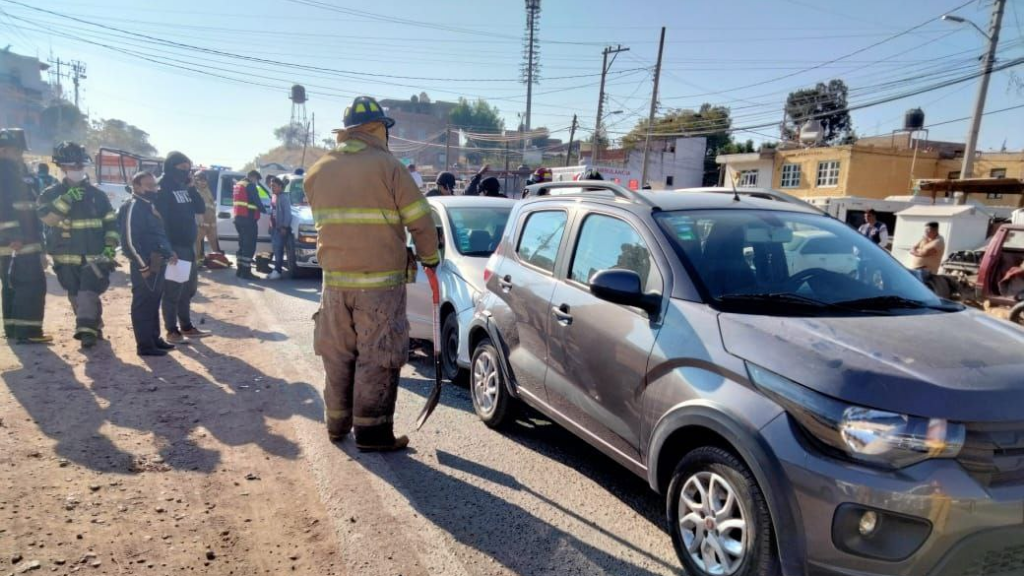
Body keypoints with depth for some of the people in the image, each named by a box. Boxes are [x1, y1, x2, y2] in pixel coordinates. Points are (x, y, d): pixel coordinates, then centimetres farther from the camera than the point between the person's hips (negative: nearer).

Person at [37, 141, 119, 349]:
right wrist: (67, 199, -22)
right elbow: (47, 217, -15)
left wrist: (110, 246, -4)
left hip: (94, 256, -1)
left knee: (88, 292, -14)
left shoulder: (97, 194, 6)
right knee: (76, 296, 8)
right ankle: (94, 327, 20)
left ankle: (87, 330, -14)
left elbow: (111, 222, 8)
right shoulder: (52, 194, 3)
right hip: (67, 257, 2)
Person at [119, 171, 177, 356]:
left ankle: (154, 338, 27)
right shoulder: (133, 207, -14)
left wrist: (169, 252, 10)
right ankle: (145, 345, 3)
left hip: (158, 262, 10)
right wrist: (142, 265, -19)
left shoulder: (151, 205, 16)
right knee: (143, 305, -3)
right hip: (145, 264, -10)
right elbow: (129, 240, -19)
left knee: (154, 303, 17)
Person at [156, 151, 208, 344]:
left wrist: (192, 187, -3)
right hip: (173, 247, -8)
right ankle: (172, 331, 5)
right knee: (172, 290, -2)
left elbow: (201, 209, 9)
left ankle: (186, 326, 25)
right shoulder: (163, 189, -11)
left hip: (188, 245, 8)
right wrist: (166, 248, -22)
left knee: (188, 290, 15)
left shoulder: (185, 188, 13)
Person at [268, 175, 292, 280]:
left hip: (281, 228, -9)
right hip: (274, 228, 9)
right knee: (276, 250, 11)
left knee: (279, 250, -10)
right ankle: (277, 270, 16)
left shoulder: (284, 197, -10)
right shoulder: (274, 197, 18)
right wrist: (271, 225, 16)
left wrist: (285, 227, -20)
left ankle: (278, 271, -9)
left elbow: (287, 213, -15)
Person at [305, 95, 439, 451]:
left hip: (334, 279, 5)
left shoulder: (318, 171, 8)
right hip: (380, 281, -5)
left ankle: (337, 424, 27)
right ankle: (372, 432, 8)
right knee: (377, 357, 3)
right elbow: (420, 221, -8)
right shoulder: (387, 167, -9)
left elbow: (323, 220, 15)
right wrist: (430, 258, 8)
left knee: (338, 355, 16)